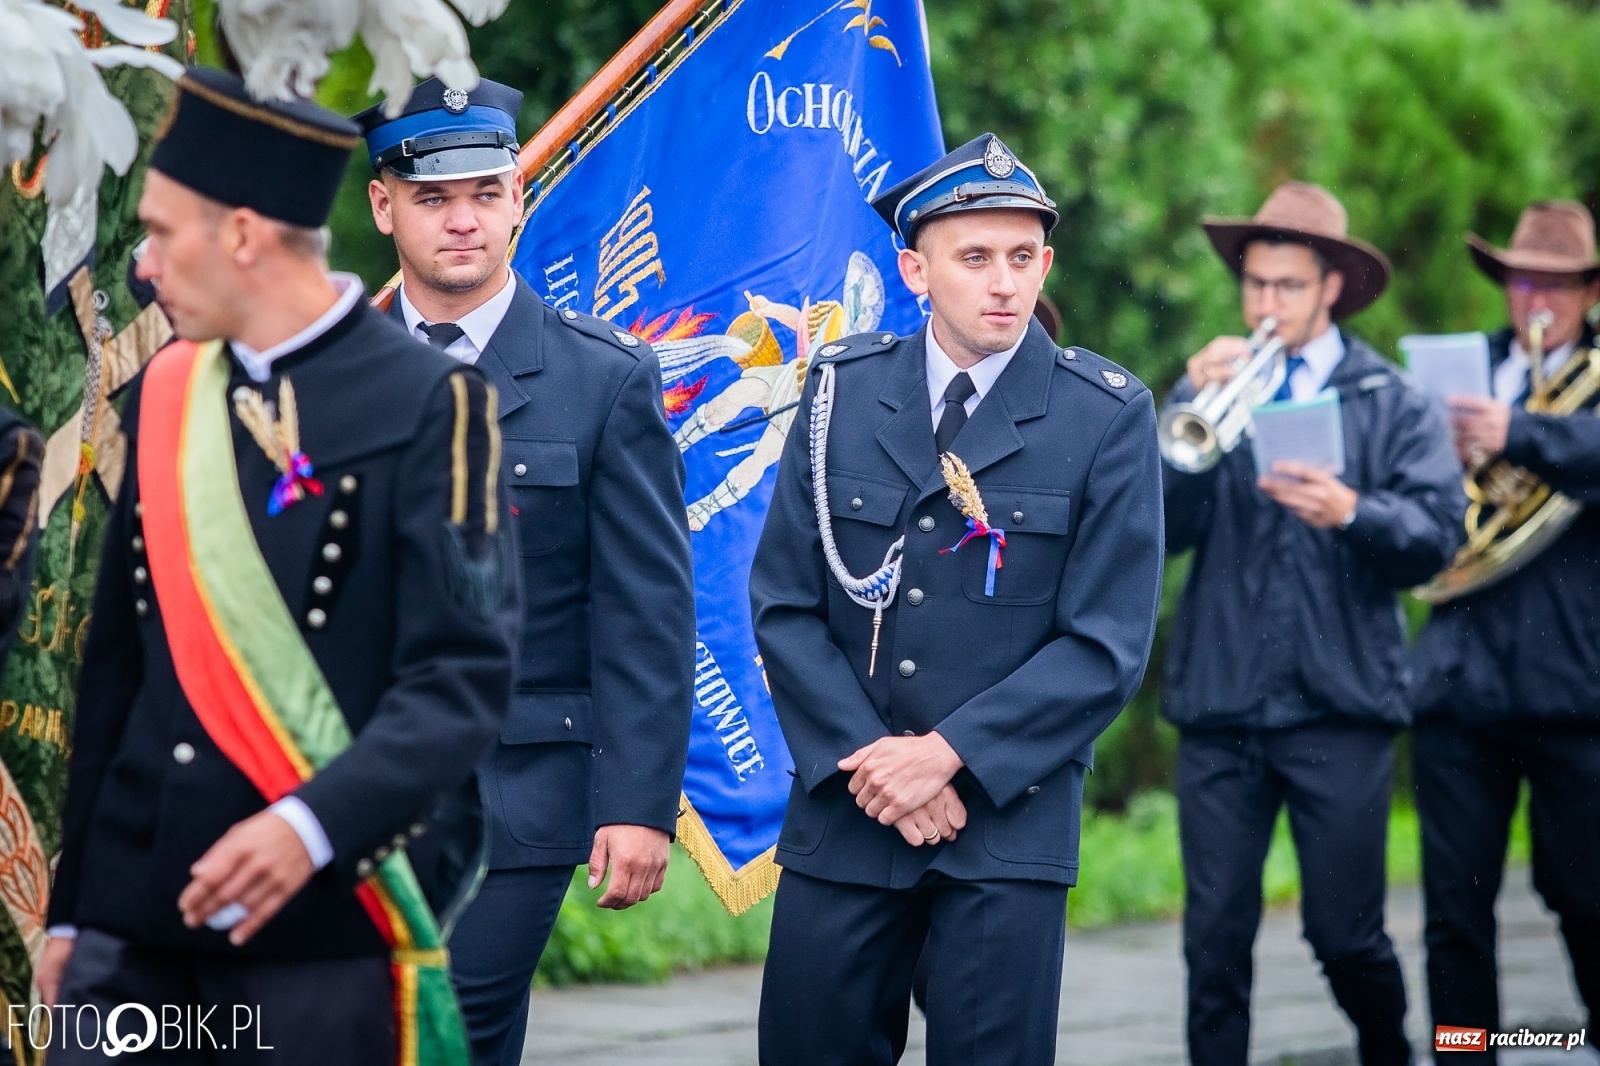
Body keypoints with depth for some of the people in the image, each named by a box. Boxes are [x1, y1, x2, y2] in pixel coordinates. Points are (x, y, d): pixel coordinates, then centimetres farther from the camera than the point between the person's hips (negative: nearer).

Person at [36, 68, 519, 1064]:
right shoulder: (163, 394, 11)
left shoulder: (428, 403, -6)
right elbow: (118, 670, 15)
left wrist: (313, 826, -25)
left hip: (330, 924, -5)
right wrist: (73, 908, 14)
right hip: (136, 925, 5)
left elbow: (466, 676, -12)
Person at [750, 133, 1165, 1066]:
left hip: (1011, 818, -2)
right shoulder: (844, 391, 5)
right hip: (845, 808, 2)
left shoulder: (1109, 415, -3)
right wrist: (869, 762, -8)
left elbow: (1108, 645, -7)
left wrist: (947, 755, -13)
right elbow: (784, 604, 4)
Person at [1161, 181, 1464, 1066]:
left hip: (1340, 704, -1)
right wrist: (1193, 405, -12)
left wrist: (1353, 513, -24)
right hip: (1219, 707, 2)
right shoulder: (1216, 389, 12)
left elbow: (1434, 536, -5)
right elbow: (1163, 527, -1)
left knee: (1346, 935, 2)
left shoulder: (1390, 404, 7)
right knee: (1216, 936, -1)